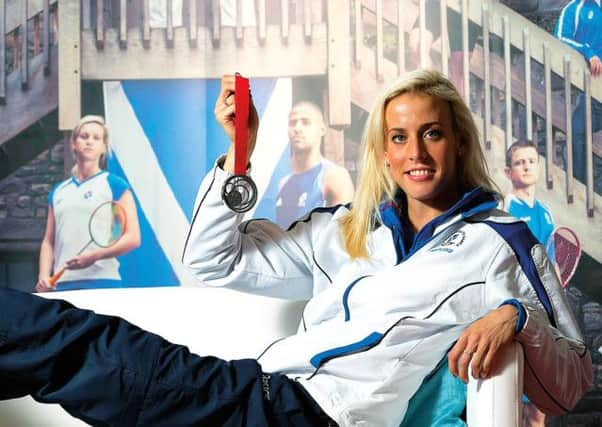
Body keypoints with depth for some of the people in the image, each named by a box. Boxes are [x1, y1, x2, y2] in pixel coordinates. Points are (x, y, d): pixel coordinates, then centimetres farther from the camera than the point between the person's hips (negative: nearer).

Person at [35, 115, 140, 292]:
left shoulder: (116, 185, 5)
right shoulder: (57, 192, 19)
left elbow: (133, 238, -2)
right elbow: (48, 242, 20)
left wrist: (95, 255, -15)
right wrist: (44, 276, 2)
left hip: (103, 284, -4)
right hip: (62, 285, 4)